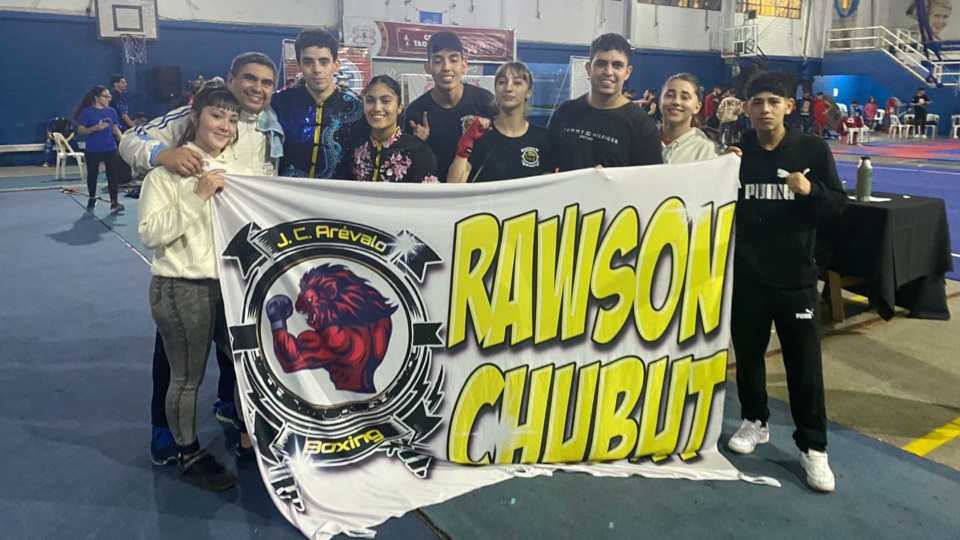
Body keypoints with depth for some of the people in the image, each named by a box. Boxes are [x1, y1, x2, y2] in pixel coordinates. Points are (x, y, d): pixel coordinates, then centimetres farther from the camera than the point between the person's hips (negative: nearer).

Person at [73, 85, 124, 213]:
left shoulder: (111, 111, 5)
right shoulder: (87, 112, -7)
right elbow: (81, 130, -10)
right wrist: (95, 128, -24)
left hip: (110, 149, 2)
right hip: (92, 150, -2)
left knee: (112, 175, -7)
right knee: (92, 174, 13)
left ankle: (114, 202, -9)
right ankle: (92, 198, 34)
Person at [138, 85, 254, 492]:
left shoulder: (240, 170, 8)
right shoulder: (168, 171, -7)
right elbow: (150, 233, -16)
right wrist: (198, 196, -19)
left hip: (233, 285, 5)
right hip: (181, 289, -5)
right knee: (188, 377, 8)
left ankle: (249, 442, 32)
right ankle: (189, 456, 29)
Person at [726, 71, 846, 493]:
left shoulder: (813, 150, -1)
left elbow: (838, 204, 1)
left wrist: (811, 191, -18)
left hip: (796, 275, -1)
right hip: (745, 273, 2)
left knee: (805, 363, 4)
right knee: (748, 353, 13)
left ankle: (813, 447, 17)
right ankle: (754, 421, 35)